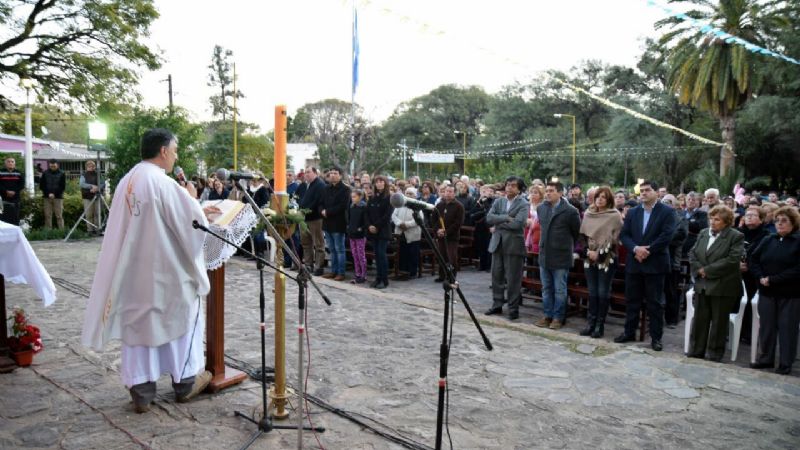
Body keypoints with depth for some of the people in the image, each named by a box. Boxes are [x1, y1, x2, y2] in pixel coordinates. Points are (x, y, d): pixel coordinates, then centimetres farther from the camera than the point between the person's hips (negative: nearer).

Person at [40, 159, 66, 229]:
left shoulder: (61, 174, 2)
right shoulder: (45, 173, 6)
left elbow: (63, 186, 0)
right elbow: (41, 185, 6)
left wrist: (54, 194, -10)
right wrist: (48, 194, -7)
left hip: (58, 197, -2)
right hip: (47, 197, 2)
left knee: (59, 216, -3)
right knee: (47, 215, 1)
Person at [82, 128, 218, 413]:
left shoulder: (128, 180, 6)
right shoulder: (164, 183, -19)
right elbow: (192, 223, -15)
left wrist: (196, 209, 19)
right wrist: (192, 199, 3)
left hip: (133, 270, 7)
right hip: (166, 270, -7)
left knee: (138, 324, 12)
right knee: (181, 319, 11)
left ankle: (141, 391, 17)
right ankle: (185, 382, 24)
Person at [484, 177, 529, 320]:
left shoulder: (523, 204, -4)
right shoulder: (498, 202, 11)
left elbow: (518, 223, -19)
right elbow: (489, 218, -3)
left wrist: (498, 224, -9)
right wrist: (506, 218, -16)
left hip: (513, 245, -5)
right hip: (497, 243, 5)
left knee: (513, 279, 0)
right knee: (496, 276, 11)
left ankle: (513, 308, 10)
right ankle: (497, 304, 22)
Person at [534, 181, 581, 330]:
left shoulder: (570, 211, -12)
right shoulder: (541, 208, 5)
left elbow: (577, 232, -1)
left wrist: (568, 246, 7)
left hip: (561, 257, -5)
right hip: (544, 255, 6)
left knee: (559, 290, 4)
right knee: (546, 288, 13)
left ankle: (558, 317, 14)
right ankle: (547, 315, 23)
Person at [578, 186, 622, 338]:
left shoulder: (614, 216, -4)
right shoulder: (588, 214, 9)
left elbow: (614, 238, -8)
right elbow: (583, 235, 10)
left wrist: (600, 253, -12)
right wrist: (588, 251, -4)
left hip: (606, 259, -4)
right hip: (590, 258, 4)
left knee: (603, 293, 0)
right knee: (592, 292, 8)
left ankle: (600, 324, 8)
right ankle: (591, 322, 14)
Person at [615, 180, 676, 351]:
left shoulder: (667, 212, -3)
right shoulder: (632, 212, 10)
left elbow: (667, 235, -13)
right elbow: (623, 235, 4)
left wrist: (647, 251, -15)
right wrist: (635, 249, -14)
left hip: (655, 264, -4)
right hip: (634, 263, 4)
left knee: (655, 302, 3)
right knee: (632, 300, 11)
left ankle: (656, 337, 11)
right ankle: (629, 332, 23)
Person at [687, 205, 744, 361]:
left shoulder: (736, 236, -7)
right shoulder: (703, 233, 11)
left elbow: (732, 259, -17)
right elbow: (692, 254, 10)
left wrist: (707, 270, -16)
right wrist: (699, 269, -9)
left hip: (723, 287, -5)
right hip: (702, 285, 5)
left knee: (719, 323, 5)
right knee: (699, 320, 10)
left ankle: (715, 356, 17)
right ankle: (695, 353, 20)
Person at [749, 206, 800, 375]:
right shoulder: (768, 240, 9)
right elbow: (753, 260, 9)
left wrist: (773, 279, -17)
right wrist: (761, 277, -8)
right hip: (767, 292, 4)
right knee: (766, 326, 10)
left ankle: (785, 364, 13)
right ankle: (765, 359, 21)